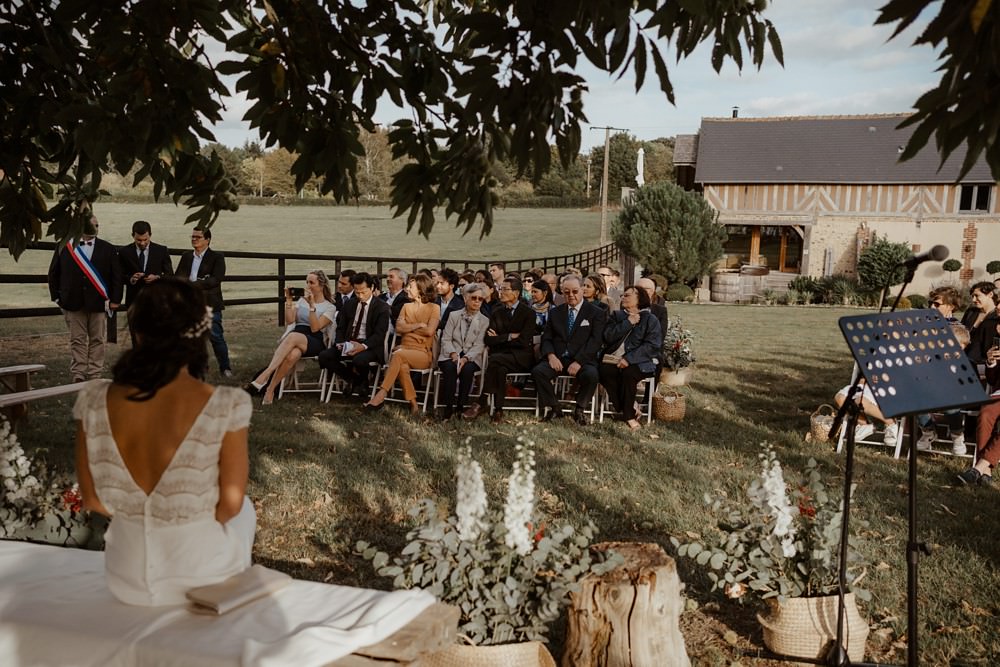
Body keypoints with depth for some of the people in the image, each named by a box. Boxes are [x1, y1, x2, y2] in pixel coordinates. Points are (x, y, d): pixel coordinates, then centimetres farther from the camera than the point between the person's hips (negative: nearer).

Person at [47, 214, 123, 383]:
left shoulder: (108, 249, 3)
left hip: (99, 303, 0)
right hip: (73, 303, 0)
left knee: (97, 340, 4)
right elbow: (53, 273, 10)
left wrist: (115, 299, -5)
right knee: (77, 340, 4)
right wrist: (57, 297, 5)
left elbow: (116, 276, 2)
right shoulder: (64, 247, 5)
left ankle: (94, 376, 11)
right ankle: (78, 376, 9)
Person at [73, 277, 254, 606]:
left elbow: (93, 500, -4)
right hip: (203, 578, -2)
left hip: (127, 580, 3)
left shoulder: (94, 402, -15)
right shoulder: (226, 406, -24)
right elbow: (230, 505, -15)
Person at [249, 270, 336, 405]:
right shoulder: (302, 300, 22)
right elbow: (290, 320, 8)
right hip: (294, 338, 3)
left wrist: (312, 305, -14)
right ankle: (269, 391, -41)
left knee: (293, 336, -41)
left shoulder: (330, 307, 6)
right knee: (293, 354, -39)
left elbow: (315, 328, -8)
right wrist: (289, 300, 0)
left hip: (316, 342, -3)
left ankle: (264, 376, -43)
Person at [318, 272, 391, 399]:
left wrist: (363, 346, -29)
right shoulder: (349, 303, 13)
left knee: (359, 360, -37)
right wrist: (340, 343, -9)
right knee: (324, 356, -17)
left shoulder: (382, 307, -4)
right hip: (348, 343, 5)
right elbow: (341, 327, 13)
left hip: (369, 346, -5)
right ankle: (352, 378, 2)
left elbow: (379, 334, -12)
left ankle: (361, 381, -1)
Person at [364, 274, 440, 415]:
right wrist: (419, 325, -2)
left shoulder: (434, 308, 6)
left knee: (398, 355, -35)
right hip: (404, 349, 3)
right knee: (402, 365, -35)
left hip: (423, 354, -3)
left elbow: (429, 331, -9)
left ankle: (381, 394, -38)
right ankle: (413, 404, -29)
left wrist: (409, 327, 1)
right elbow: (398, 328, 6)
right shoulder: (406, 306, 21)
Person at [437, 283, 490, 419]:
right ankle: (448, 407, -27)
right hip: (451, 355, 1)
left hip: (471, 358, 0)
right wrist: (453, 354, -15)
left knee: (467, 369, -34)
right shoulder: (454, 316, 9)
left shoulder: (484, 321, 6)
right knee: (450, 367, -33)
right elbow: (446, 339, 4)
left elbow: (479, 345, -4)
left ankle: (461, 406, -23)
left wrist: (465, 358, -20)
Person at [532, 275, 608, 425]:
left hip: (582, 360, -3)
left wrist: (578, 361, -19)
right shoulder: (555, 312, 17)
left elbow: (596, 341, -6)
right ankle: (552, 408, -5)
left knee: (591, 375, -35)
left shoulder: (596, 313, 5)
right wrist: (551, 355, -11)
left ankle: (580, 409, -8)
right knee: (537, 371, -26)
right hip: (557, 359, 3)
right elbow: (546, 338, 11)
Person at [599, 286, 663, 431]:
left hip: (639, 362, -3)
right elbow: (608, 336, 1)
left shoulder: (650, 319, 5)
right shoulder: (616, 316, 18)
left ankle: (628, 414, -17)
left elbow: (653, 345, -9)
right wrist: (628, 323, -7)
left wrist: (629, 358, -18)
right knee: (604, 370, -28)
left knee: (629, 373, -35)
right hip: (614, 359, 3)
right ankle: (627, 409, -17)